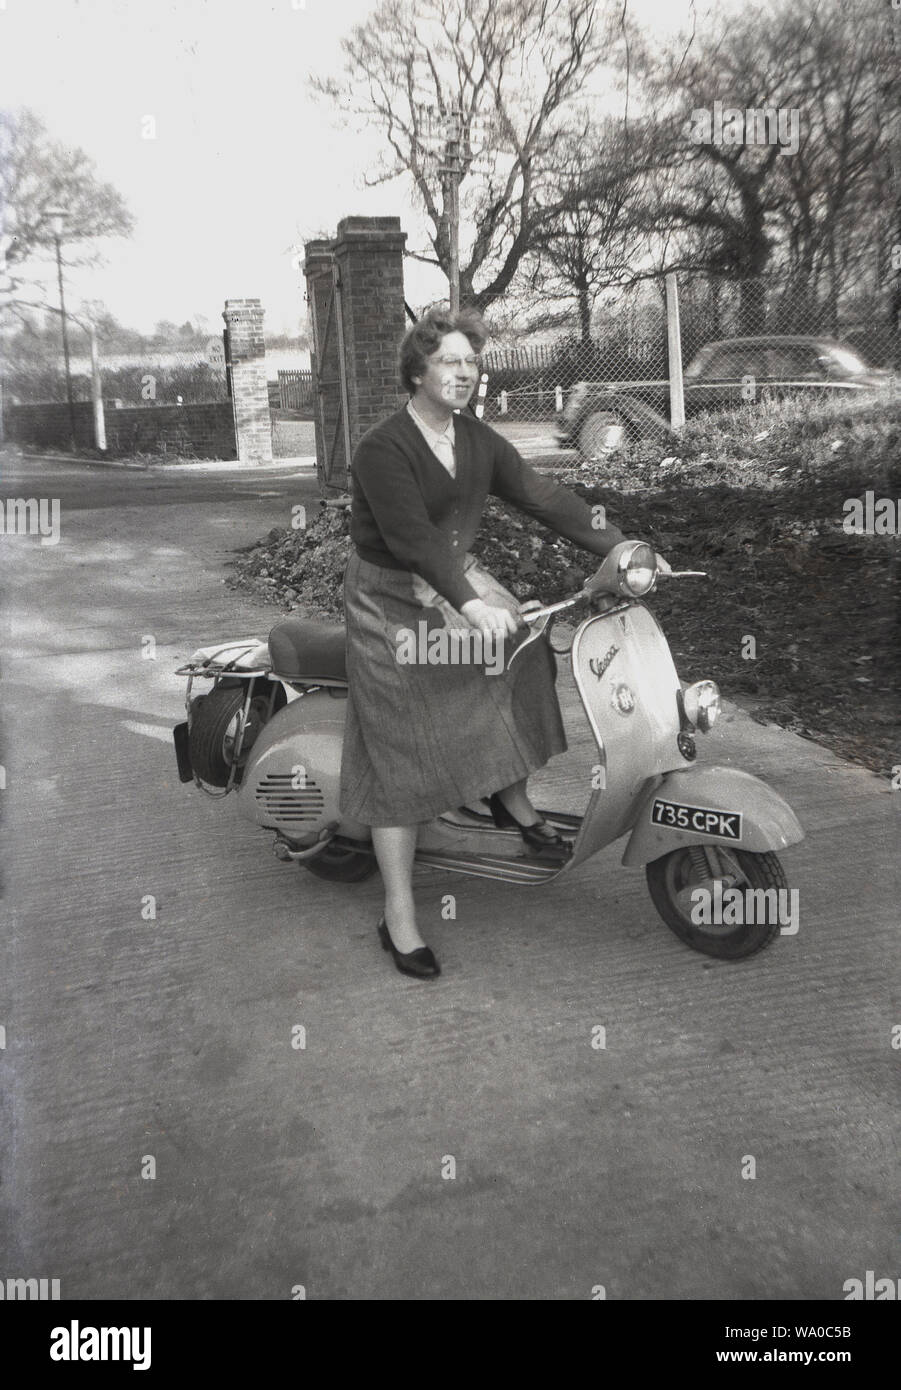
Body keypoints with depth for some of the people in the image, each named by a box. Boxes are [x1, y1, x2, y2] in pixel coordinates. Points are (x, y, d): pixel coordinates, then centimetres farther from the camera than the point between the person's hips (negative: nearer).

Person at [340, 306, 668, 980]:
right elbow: (412, 537, -29)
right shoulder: (383, 449, -18)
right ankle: (399, 916, -2)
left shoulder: (480, 441, 4)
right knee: (402, 760, -8)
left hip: (459, 581, 7)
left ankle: (513, 797, 5)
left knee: (529, 649, -15)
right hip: (393, 604, -7)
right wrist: (469, 605, -40)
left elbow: (543, 495, -1)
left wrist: (621, 548, -10)